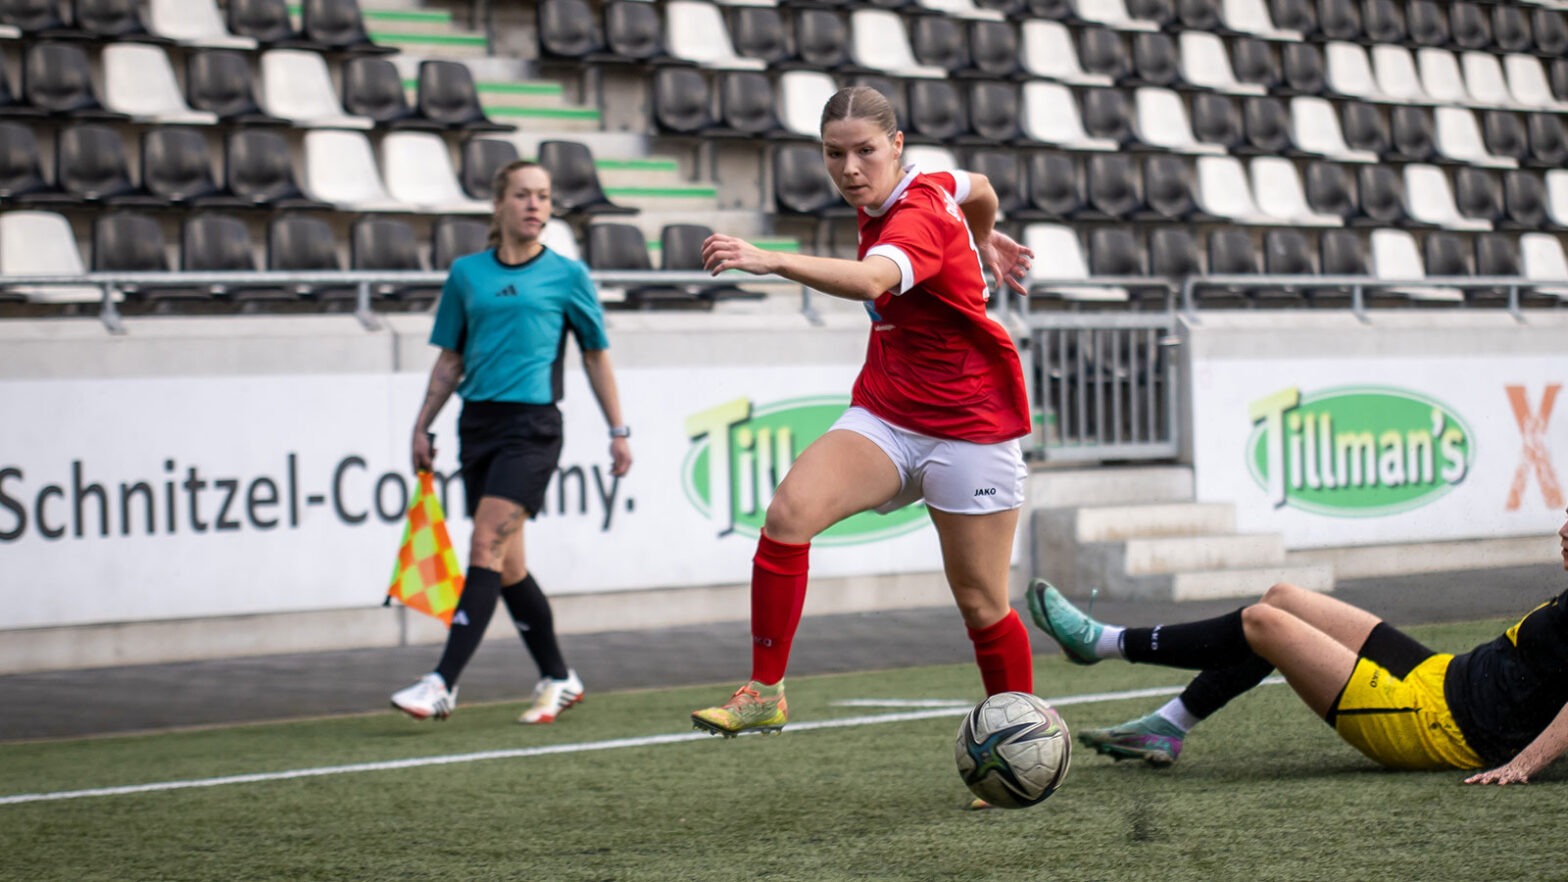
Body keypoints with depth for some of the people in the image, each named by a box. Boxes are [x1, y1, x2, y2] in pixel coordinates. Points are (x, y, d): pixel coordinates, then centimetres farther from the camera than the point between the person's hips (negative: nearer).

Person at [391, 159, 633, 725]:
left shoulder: (566, 275, 3)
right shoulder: (466, 274, 11)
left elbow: (596, 355, 10)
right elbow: (450, 360, 17)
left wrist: (618, 430, 8)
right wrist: (423, 426, 12)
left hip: (532, 426, -5)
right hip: (477, 423, 5)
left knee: (486, 549, -16)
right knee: (507, 566, 6)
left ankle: (443, 684, -20)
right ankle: (558, 679, 21)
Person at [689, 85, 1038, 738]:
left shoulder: (917, 215, -23)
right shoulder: (902, 192, 2)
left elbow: (872, 280, -46)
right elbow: (979, 188, 22)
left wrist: (771, 261, -61)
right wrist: (984, 241, 43)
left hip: (970, 426, -7)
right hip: (885, 418, 7)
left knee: (981, 607, 2)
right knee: (788, 513, -22)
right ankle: (764, 694, -17)